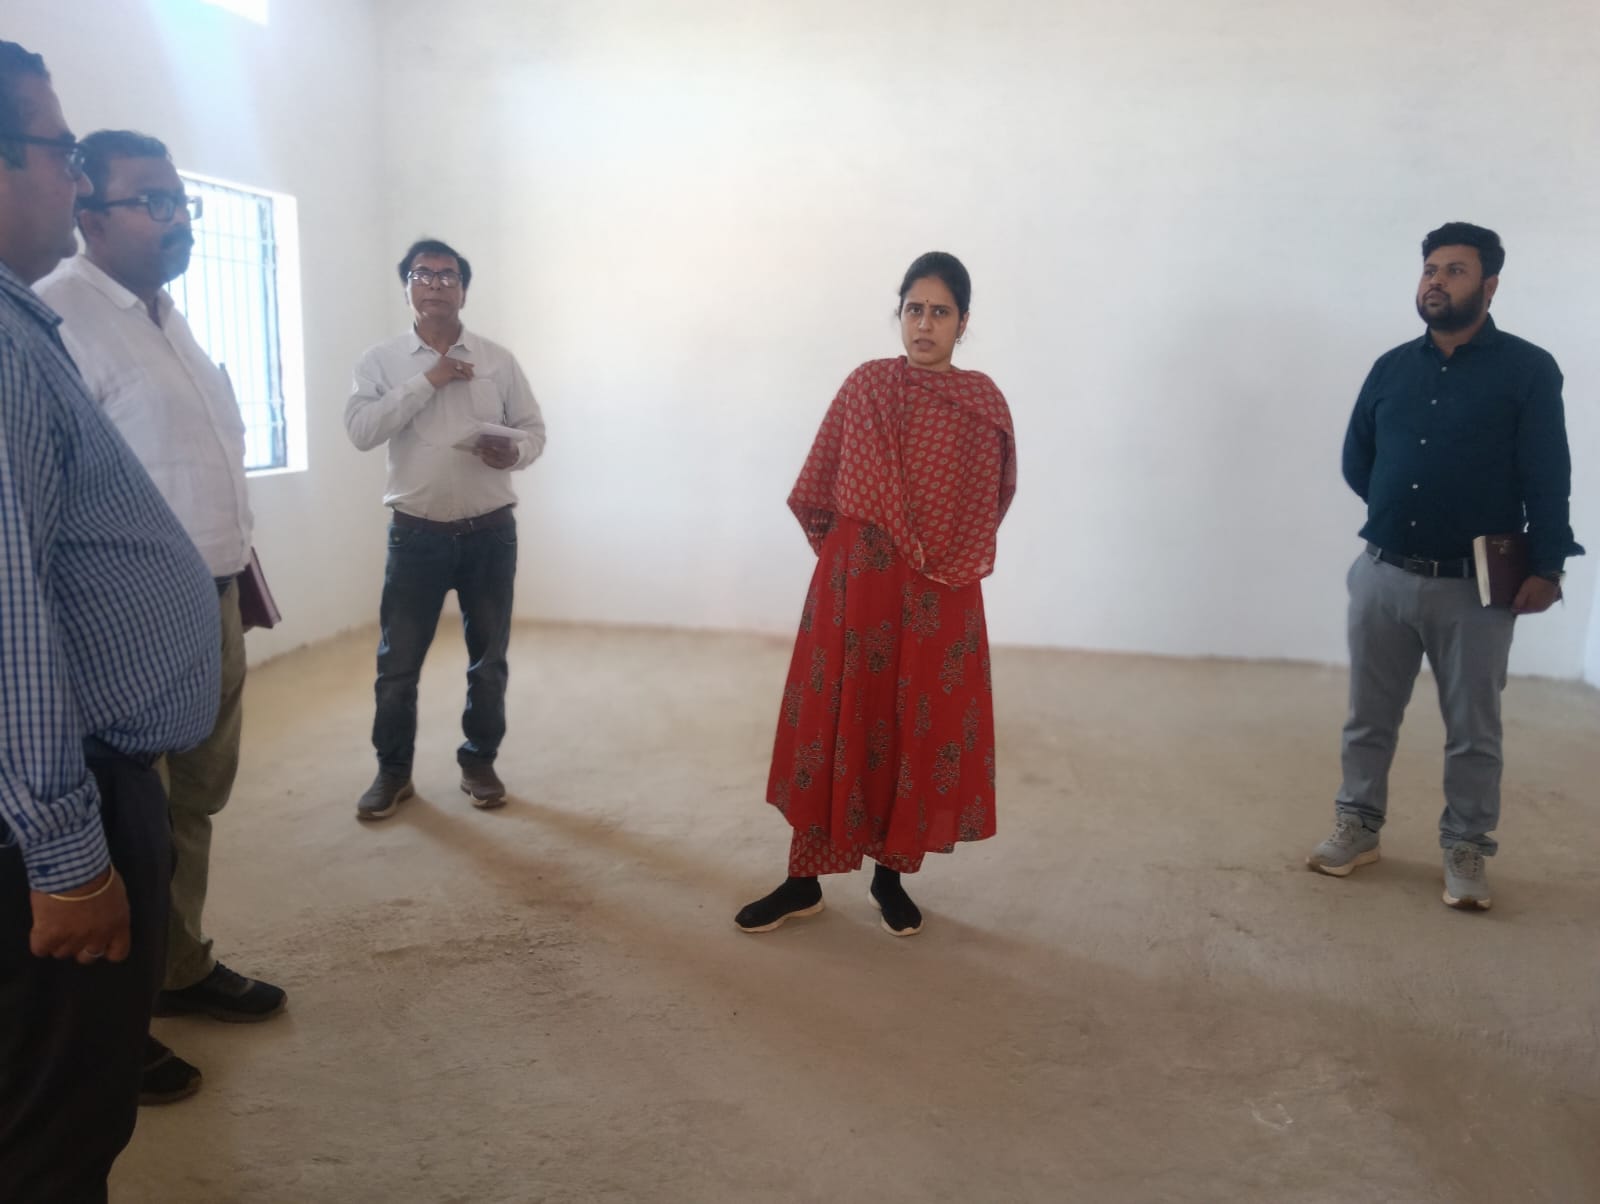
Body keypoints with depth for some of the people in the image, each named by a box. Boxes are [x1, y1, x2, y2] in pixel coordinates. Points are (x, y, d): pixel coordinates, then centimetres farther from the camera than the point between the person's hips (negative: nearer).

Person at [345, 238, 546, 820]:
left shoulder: (497, 359, 3)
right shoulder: (381, 360, 1)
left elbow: (534, 429, 5)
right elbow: (361, 430, -13)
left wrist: (514, 451, -18)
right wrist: (427, 380, -16)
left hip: (490, 531, 1)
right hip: (417, 532, -1)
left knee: (488, 657, 9)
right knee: (398, 660, 5)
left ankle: (479, 762, 25)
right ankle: (393, 770, 21)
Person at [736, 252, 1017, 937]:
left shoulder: (983, 403, 1)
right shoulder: (866, 385, 2)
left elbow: (986, 507, 7)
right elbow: (816, 492, 5)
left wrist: (940, 562, 4)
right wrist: (846, 552, 5)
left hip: (939, 597, 0)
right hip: (854, 582, 0)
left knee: (922, 729, 6)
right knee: (833, 720, 4)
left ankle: (892, 874, 24)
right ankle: (804, 879, 16)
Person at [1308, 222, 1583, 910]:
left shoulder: (1528, 370, -4)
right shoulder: (1391, 368, 7)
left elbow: (1548, 479, -8)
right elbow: (1356, 462, 16)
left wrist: (1546, 567, -14)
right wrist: (1403, 512, 10)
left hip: (1474, 589, -3)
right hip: (1382, 576, 4)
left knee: (1473, 731, 7)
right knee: (1369, 718, 12)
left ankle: (1465, 852, 20)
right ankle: (1358, 828, 26)